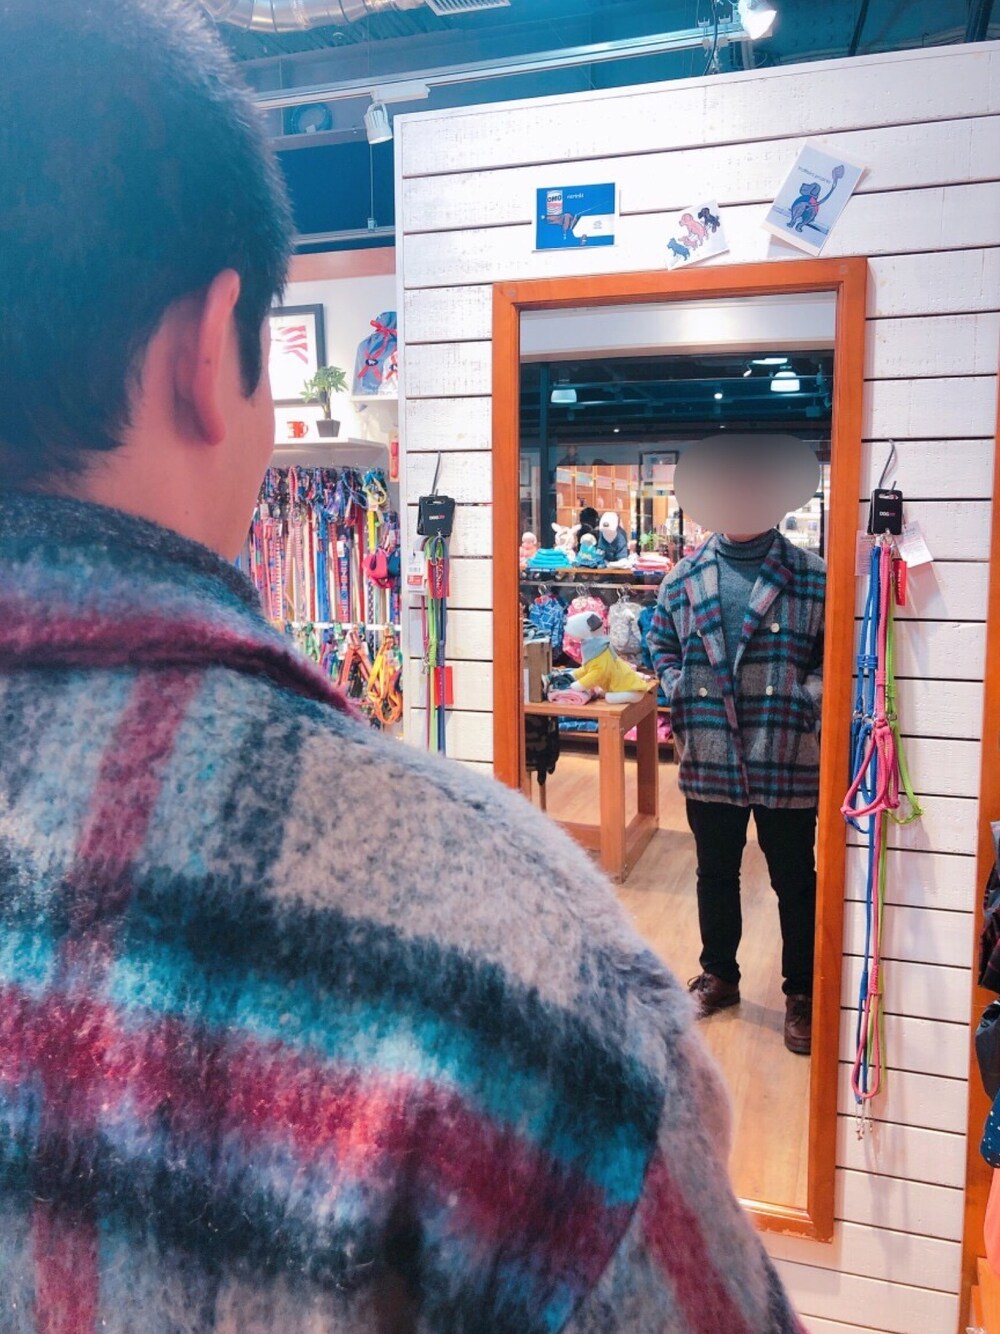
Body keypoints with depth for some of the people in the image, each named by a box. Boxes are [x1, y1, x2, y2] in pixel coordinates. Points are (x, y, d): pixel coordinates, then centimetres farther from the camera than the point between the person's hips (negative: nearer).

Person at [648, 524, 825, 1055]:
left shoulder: (813, 577, -3)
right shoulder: (685, 577, 5)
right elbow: (661, 643, 14)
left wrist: (806, 698, -14)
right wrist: (680, 694, 0)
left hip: (787, 762, -2)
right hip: (708, 758, 3)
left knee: (795, 881, 11)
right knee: (715, 874, 18)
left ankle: (801, 994, 28)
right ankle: (718, 974, 38)